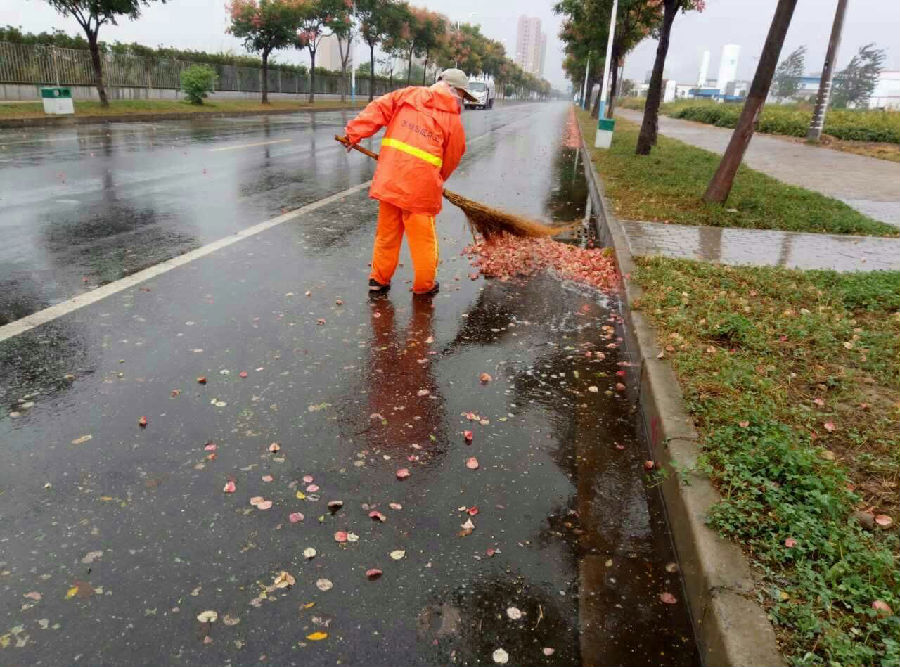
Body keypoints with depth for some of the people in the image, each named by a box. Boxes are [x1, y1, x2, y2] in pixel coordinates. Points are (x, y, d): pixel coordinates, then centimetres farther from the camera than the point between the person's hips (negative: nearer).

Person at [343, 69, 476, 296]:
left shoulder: (408, 94, 11)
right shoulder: (453, 119, 3)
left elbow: (378, 109, 3)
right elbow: (451, 159, 9)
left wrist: (354, 133, 3)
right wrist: (437, 181, 24)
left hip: (389, 177, 4)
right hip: (421, 183, -4)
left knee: (387, 232, 16)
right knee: (423, 237, 10)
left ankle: (379, 279, 27)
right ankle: (424, 285, 21)